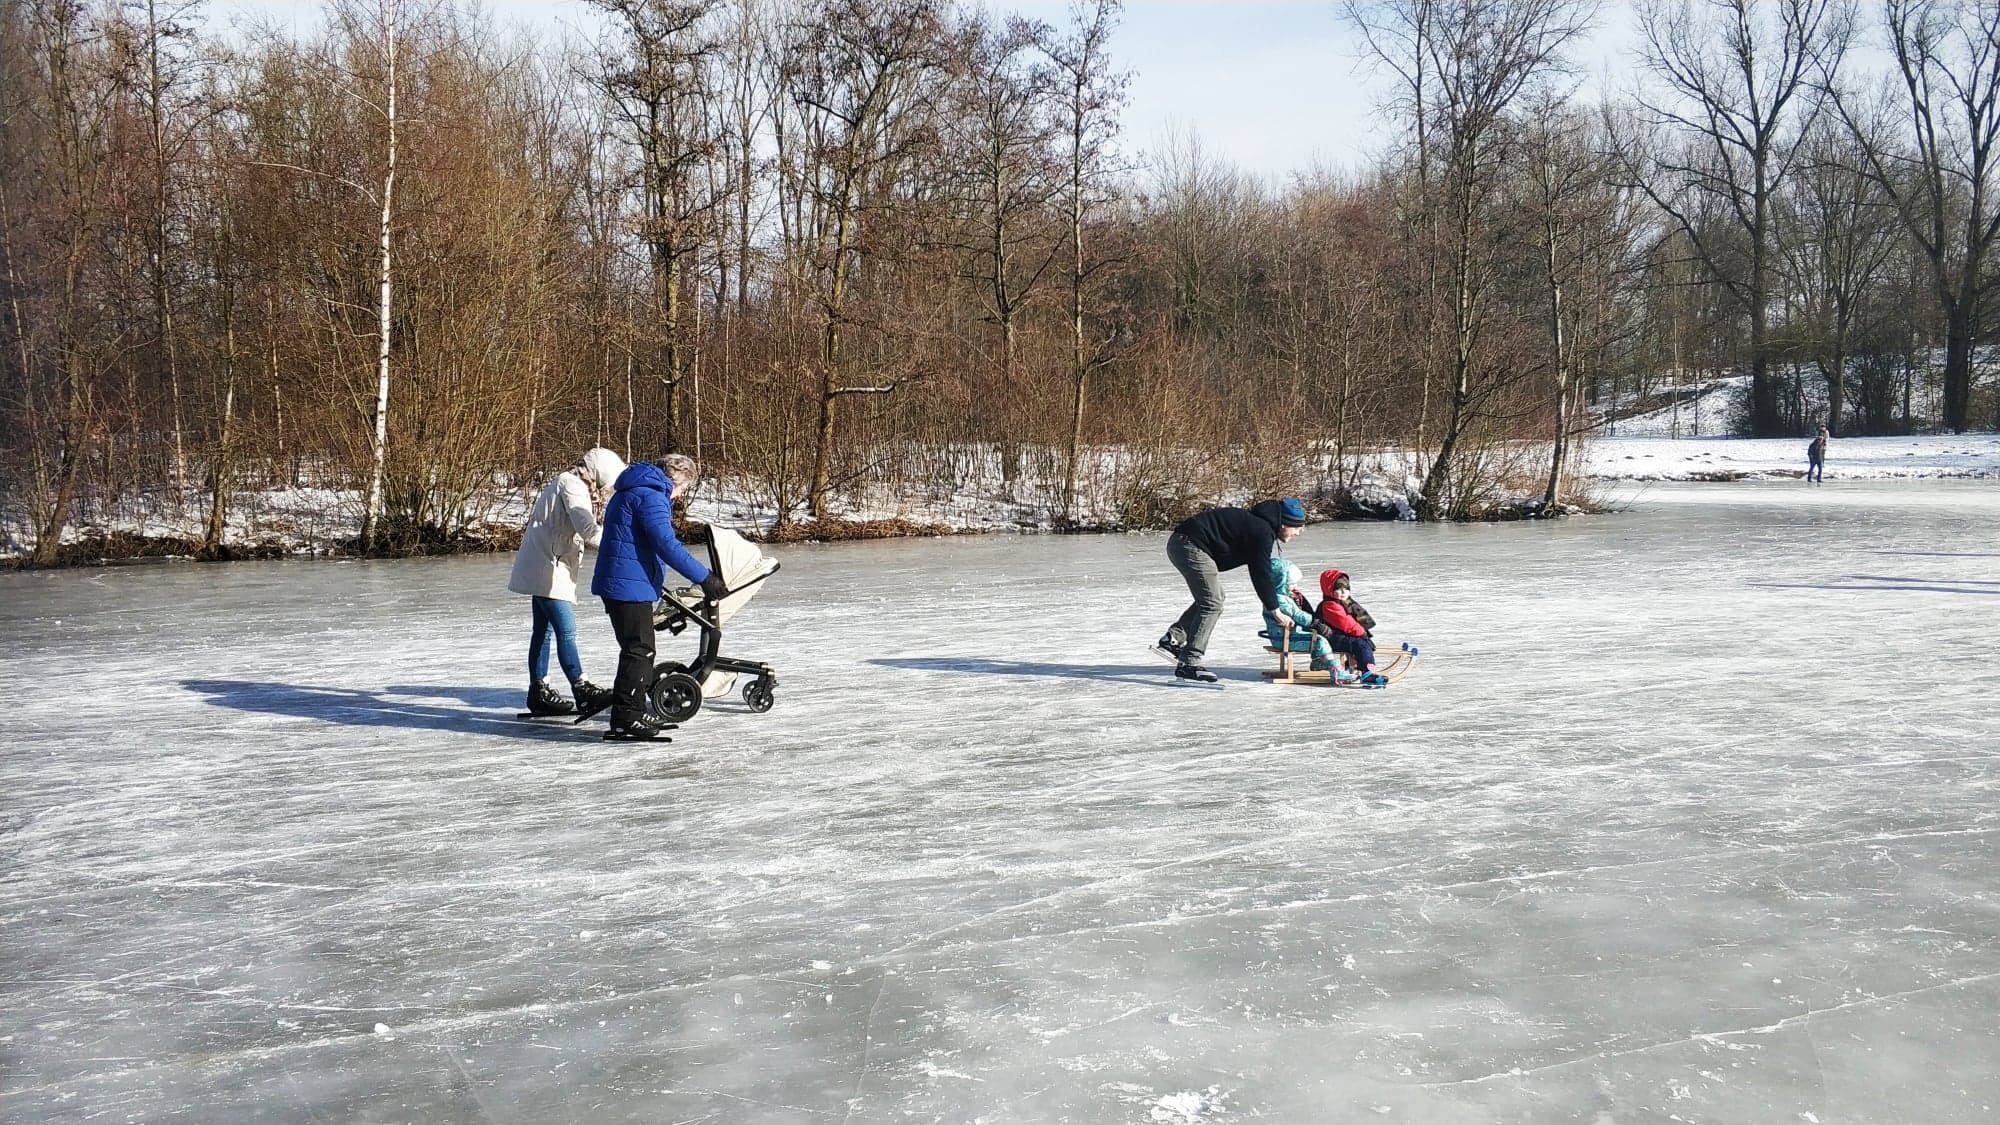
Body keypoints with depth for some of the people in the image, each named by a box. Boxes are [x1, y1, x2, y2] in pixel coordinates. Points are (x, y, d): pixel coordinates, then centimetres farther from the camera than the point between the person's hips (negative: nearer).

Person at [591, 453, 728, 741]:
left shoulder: (632, 491, 19)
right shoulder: (651, 496, -15)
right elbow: (667, 545, -24)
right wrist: (704, 578, -22)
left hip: (622, 583, 11)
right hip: (630, 585, -11)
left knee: (640, 649, 17)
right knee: (639, 649, -7)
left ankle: (638, 711, 26)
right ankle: (626, 719, -6)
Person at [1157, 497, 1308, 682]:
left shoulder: (1256, 522, 19)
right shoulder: (1262, 532, -13)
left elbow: (1263, 568, 29)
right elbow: (1261, 574, -12)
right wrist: (1275, 610, -5)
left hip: (1180, 543, 11)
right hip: (1191, 546, -11)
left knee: (1212, 597, 21)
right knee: (1212, 604, -9)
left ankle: (1174, 639, 17)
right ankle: (1188, 663, -11)